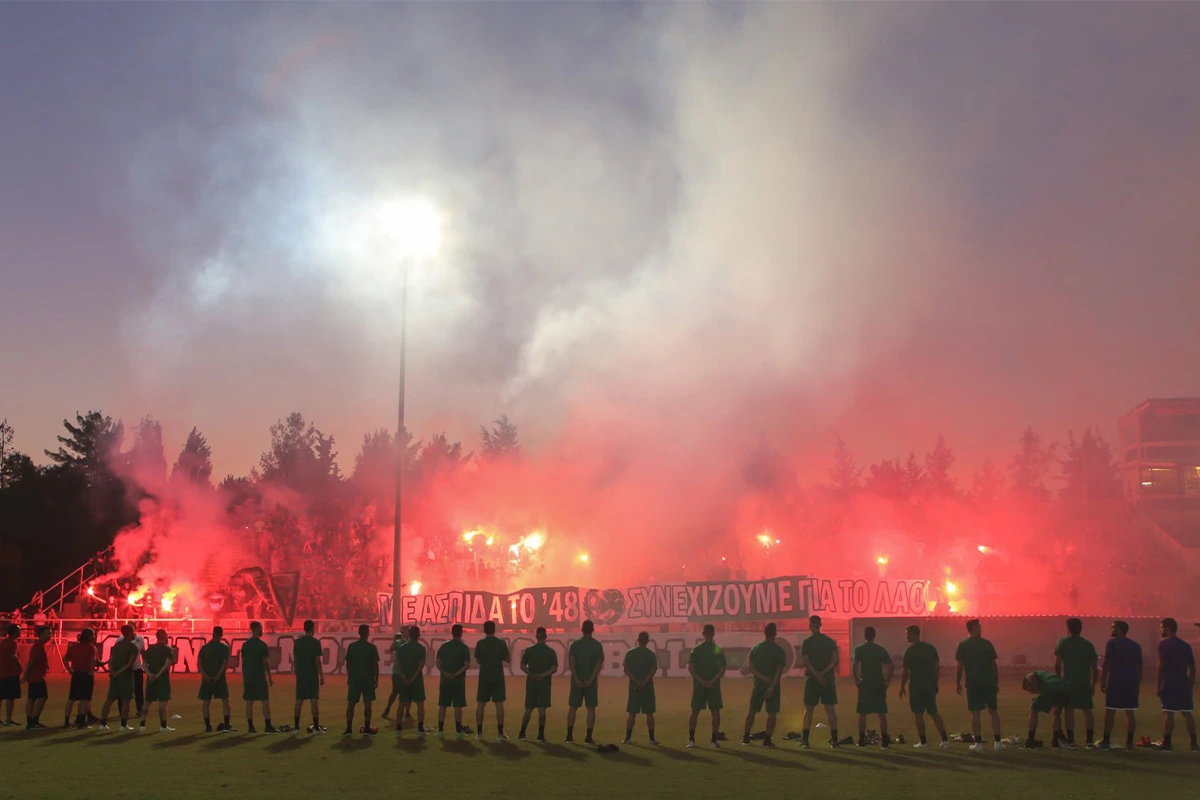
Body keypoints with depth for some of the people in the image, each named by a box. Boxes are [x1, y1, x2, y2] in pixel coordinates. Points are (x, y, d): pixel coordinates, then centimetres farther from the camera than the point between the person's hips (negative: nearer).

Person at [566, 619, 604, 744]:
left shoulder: (575, 644, 2)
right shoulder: (597, 645, -1)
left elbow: (571, 662, -8)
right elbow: (599, 664, -11)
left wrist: (576, 680, -11)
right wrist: (591, 680, -14)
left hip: (577, 681, 1)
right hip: (591, 681, -1)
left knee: (573, 708, 10)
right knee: (591, 709, 2)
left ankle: (569, 736, 10)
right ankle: (588, 738, -2)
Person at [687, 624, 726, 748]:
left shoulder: (696, 649, 0)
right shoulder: (719, 650, 0)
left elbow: (690, 668, -6)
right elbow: (722, 670, -6)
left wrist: (700, 680, -9)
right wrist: (712, 681, -9)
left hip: (699, 685, 1)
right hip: (714, 685, -1)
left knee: (695, 712, 8)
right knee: (715, 712, 6)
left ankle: (691, 739, 4)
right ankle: (713, 740, 2)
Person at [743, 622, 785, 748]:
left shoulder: (755, 648, 2)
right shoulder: (779, 650, -8)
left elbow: (750, 667, -4)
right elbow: (779, 670, -15)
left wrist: (763, 678, -9)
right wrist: (772, 686, -18)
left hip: (758, 685, 3)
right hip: (773, 685, -3)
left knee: (752, 711, 13)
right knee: (772, 713, 2)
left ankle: (746, 738, 16)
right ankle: (767, 740, -3)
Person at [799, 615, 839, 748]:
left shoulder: (806, 642, -4)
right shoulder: (830, 641, 5)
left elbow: (805, 662, -13)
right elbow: (835, 661, -5)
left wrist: (817, 675, -12)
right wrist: (823, 673, -9)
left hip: (812, 679, -2)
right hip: (829, 679, 2)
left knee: (809, 709, 4)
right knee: (830, 709, 5)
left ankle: (805, 739, 2)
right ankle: (834, 739, 3)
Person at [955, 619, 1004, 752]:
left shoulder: (962, 645, -2)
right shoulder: (987, 644, 0)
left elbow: (960, 666, -5)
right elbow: (994, 665, 1)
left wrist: (957, 683, 2)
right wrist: (997, 682, 10)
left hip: (973, 683, -1)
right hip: (989, 682, 1)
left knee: (975, 713, 2)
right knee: (994, 711, 11)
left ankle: (978, 743, 0)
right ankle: (997, 742, 9)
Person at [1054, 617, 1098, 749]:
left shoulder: (1062, 642, 0)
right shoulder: (1088, 645, 9)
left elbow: (1057, 664, -6)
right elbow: (1094, 667, 8)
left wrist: (1059, 678, 7)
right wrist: (1093, 684, 16)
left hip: (1069, 681, -3)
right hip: (1085, 682, 3)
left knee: (1069, 710, -2)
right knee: (1087, 710, 11)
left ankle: (1071, 742, -5)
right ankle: (1089, 741, 9)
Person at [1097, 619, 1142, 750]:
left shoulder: (1112, 643, -5)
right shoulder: (1136, 646, 11)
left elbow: (1106, 664, -9)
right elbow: (1139, 667, 12)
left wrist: (1102, 681, -5)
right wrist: (1137, 684, 17)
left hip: (1115, 682, -5)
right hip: (1131, 683, 5)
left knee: (1110, 711, -1)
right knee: (1130, 713, 6)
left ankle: (1106, 741, -1)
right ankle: (1129, 742, 5)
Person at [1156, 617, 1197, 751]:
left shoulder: (1164, 644, -7)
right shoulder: (1186, 645, 12)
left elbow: (1161, 666, -13)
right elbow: (1192, 668, 13)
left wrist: (1158, 685, -9)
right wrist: (1191, 685, 19)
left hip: (1169, 684, -6)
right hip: (1184, 684, 6)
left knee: (1168, 713, -3)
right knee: (1187, 713, 7)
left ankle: (1167, 743, -1)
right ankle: (1194, 743, 5)